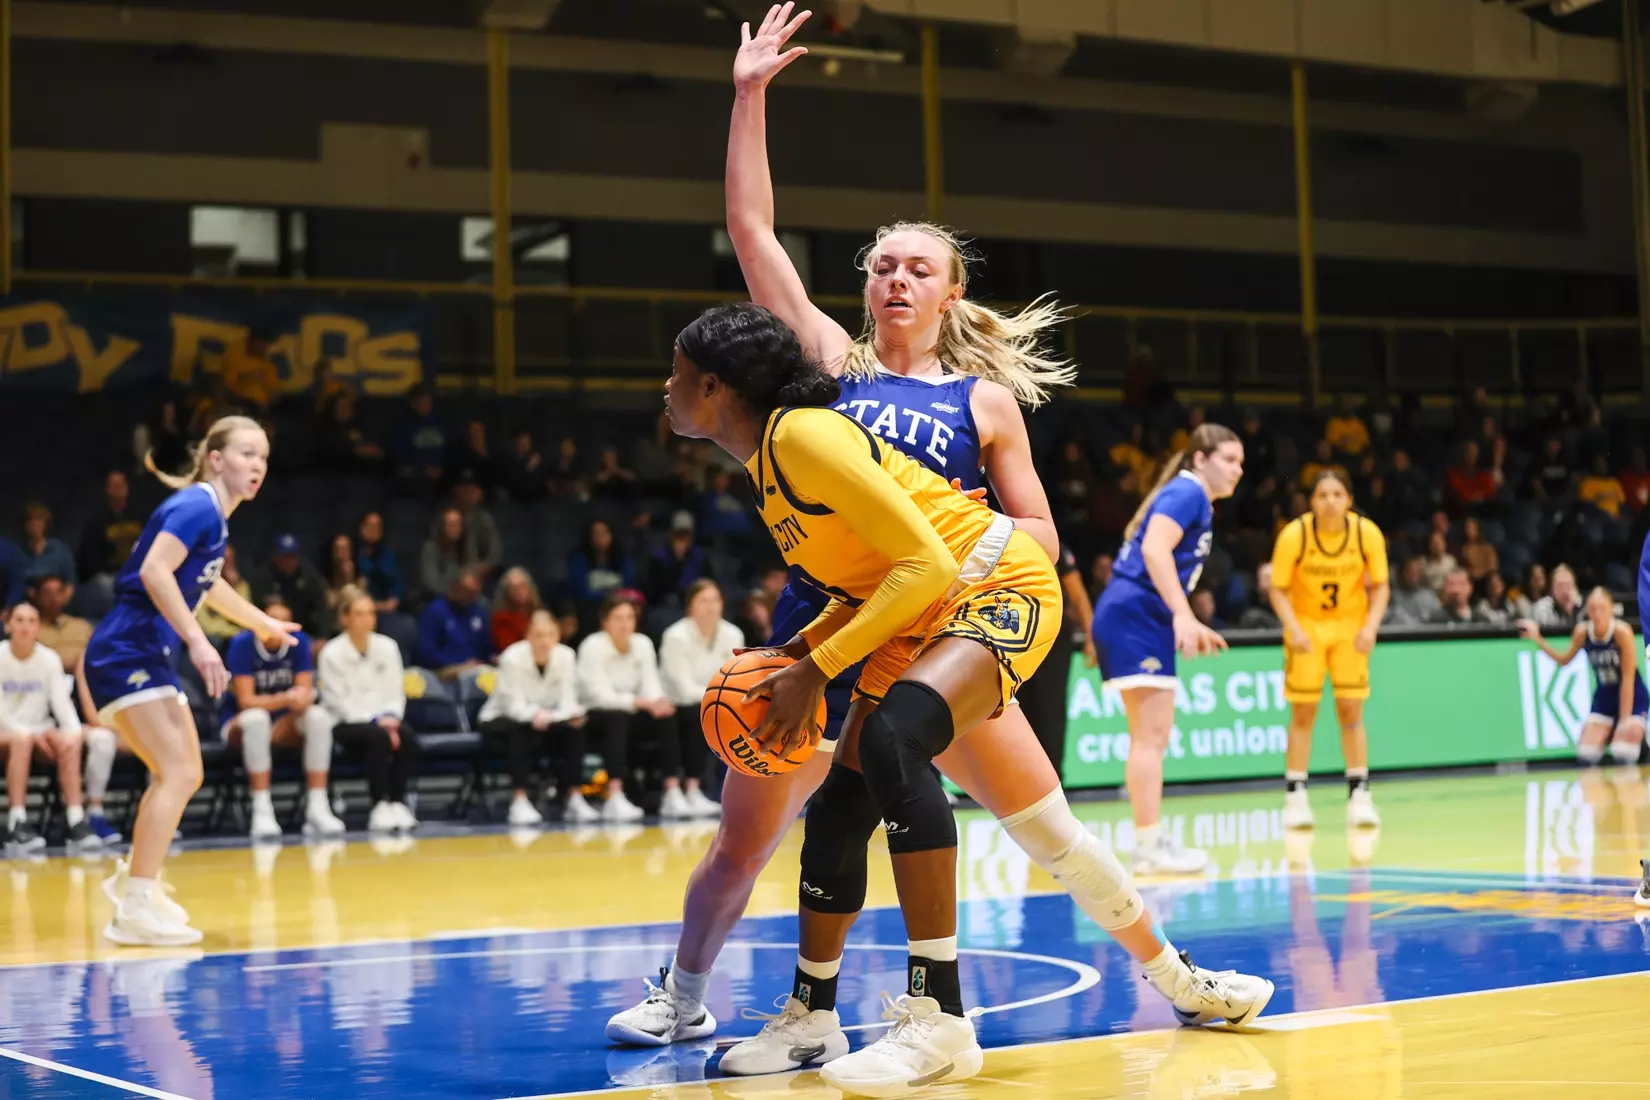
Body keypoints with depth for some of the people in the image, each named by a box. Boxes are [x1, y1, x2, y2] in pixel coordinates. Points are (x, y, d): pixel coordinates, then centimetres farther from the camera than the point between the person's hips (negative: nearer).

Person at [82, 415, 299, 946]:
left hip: (148, 657, 10)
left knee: (181, 774, 19)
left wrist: (263, 623, 46)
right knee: (179, 773, -17)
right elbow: (154, 571, -28)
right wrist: (198, 642, -31)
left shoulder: (214, 516, 15)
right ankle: (136, 910, -17)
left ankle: (133, 879, 34)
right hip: (125, 655, -10)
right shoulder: (196, 505, -13)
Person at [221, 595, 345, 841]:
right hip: (240, 723, -3)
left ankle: (317, 809, -28)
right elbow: (245, 700, -21)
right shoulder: (242, 644, -16)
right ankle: (262, 811, -38)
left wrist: (301, 700, -35)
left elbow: (306, 692, -9)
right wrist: (285, 699, -37)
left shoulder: (298, 641, -6)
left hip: (282, 725, 3)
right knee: (258, 718, -37)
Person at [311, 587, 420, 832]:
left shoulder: (387, 647, 3)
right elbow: (340, 702, -11)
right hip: (345, 724, -4)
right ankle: (379, 807, -30)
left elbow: (396, 692, 5)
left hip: (382, 720, 4)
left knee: (407, 736, -29)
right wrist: (375, 721, -20)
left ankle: (397, 803, -24)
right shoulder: (331, 654, -9)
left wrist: (390, 718, -15)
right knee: (378, 737, -35)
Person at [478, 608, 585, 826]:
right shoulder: (513, 658, -24)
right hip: (500, 719, -4)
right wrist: (535, 715, -49)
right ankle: (519, 801, -36)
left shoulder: (565, 656, -15)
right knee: (522, 730, -36)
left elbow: (568, 701, -19)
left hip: (545, 718, 4)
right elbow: (515, 705, -28)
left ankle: (574, 798, -20)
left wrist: (547, 717, -41)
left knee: (571, 729, -25)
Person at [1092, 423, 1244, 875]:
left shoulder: (1197, 500, 21)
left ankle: (1153, 842, 17)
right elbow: (1154, 549, -23)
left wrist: (1191, 627, 28)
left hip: (1145, 621, 11)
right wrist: (1183, 615, -30)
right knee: (1149, 734, -11)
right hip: (1134, 615, -11)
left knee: (1154, 736, 13)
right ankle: (1149, 845, -10)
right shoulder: (1186, 491, -8)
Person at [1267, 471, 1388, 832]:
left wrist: (1371, 626, -19)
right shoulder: (1294, 535, -19)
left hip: (1350, 625, 1)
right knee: (1302, 713, -1)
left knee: (1351, 711, -3)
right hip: (1306, 624, -1)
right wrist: (1294, 629, -25)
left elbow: (1379, 586, -4)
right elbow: (1279, 590, -11)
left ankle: (1359, 795, 5)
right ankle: (1295, 797, 6)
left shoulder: (1367, 533, -15)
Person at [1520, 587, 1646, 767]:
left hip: (1632, 698, -5)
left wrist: (1625, 719, -21)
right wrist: (1537, 639, -1)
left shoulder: (1622, 631, -23)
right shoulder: (1582, 632, -10)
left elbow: (1628, 678, -20)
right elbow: (1564, 660, 11)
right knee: (1586, 754, -8)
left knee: (1623, 755, -23)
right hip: (1604, 698, 5)